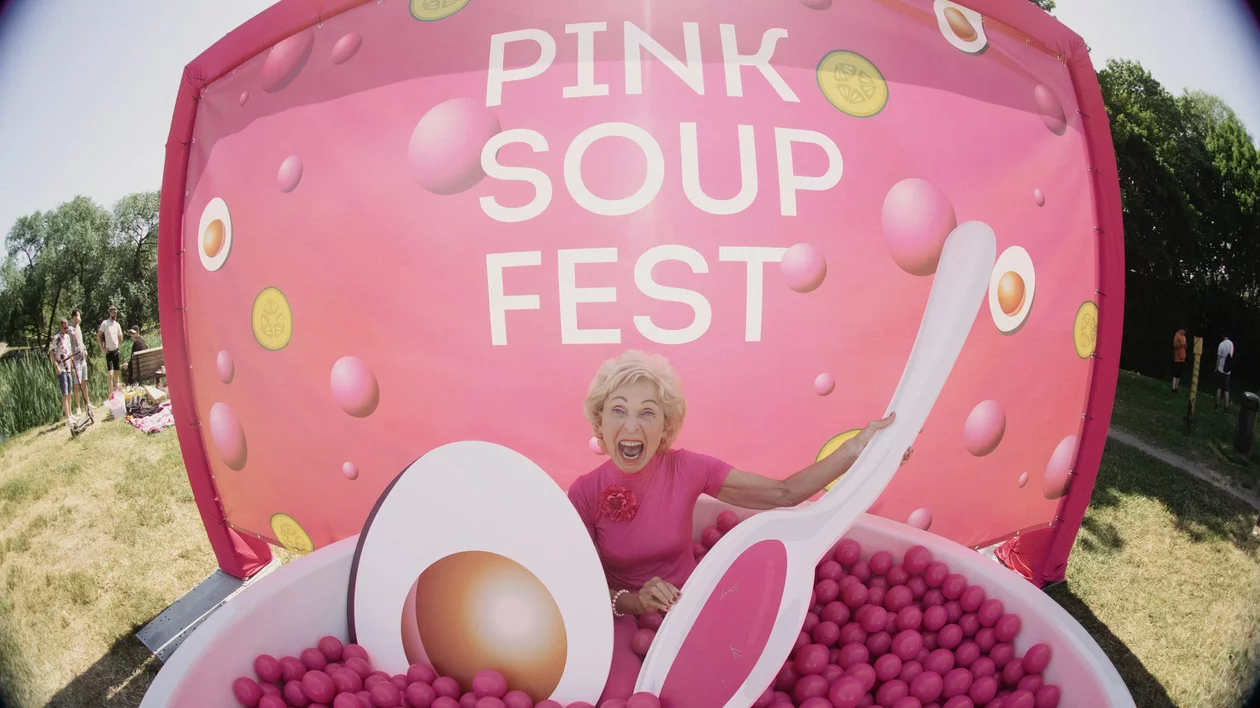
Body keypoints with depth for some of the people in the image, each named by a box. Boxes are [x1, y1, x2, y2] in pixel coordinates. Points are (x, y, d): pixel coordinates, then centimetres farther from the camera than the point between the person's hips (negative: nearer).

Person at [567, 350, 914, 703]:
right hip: (624, 619, -1)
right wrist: (633, 601, -29)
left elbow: (784, 493, -12)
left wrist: (856, 449, -21)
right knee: (621, 697, -29)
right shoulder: (585, 493, -15)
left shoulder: (687, 469, -14)